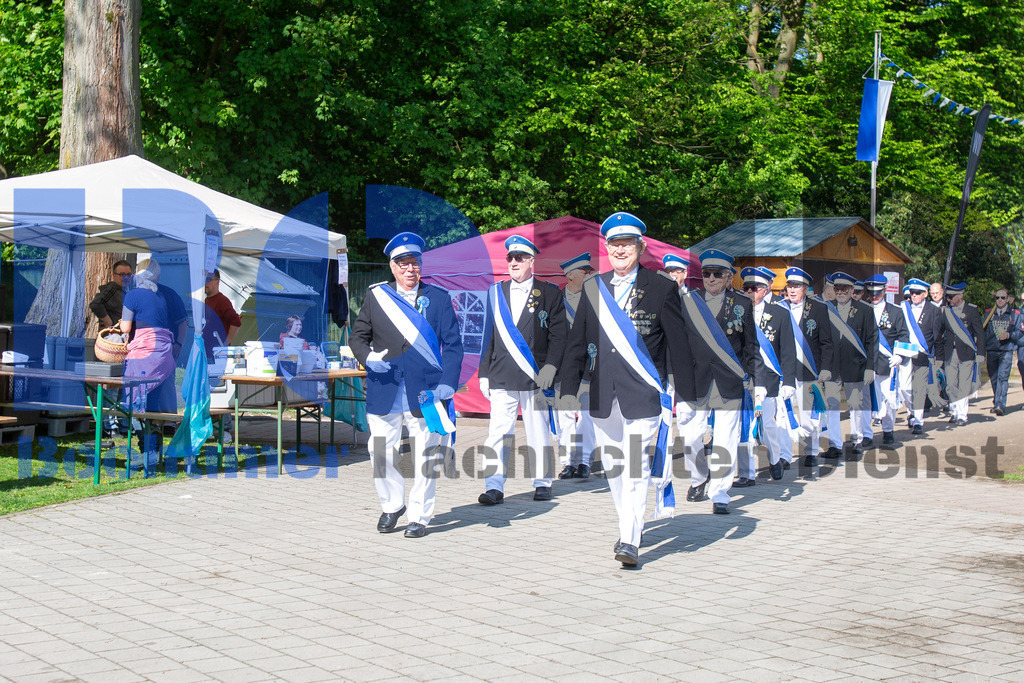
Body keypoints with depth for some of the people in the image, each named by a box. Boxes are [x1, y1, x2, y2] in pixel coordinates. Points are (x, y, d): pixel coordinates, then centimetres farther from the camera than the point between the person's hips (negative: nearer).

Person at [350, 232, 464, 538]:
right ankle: (391, 505, 26)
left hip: (425, 392, -1)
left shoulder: (438, 298, 5)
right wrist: (368, 358, -8)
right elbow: (358, 336, 13)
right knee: (381, 451, 3)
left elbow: (453, 344, 3)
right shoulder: (376, 296, 8)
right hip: (384, 393, 1)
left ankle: (419, 516, 17)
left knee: (424, 455, 3)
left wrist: (448, 383, -10)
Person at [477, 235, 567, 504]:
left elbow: (558, 335, 2)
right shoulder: (495, 293, 12)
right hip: (502, 377, 2)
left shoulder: (550, 293, 5)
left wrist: (550, 368, -10)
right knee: (497, 432, -4)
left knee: (538, 433, 6)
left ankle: (542, 483, 18)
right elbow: (487, 335, 12)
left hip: (536, 377, -1)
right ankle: (494, 486, -3)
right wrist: (484, 374, 7)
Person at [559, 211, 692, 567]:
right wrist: (568, 391, 4)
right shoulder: (592, 288, 9)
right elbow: (576, 344, 11)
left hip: (643, 394, -4)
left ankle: (630, 541, -7)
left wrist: (688, 398, -3)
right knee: (612, 465, 12)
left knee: (636, 466, -9)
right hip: (603, 396, 4)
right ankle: (630, 525, 29)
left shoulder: (661, 289, -1)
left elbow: (679, 345, -1)